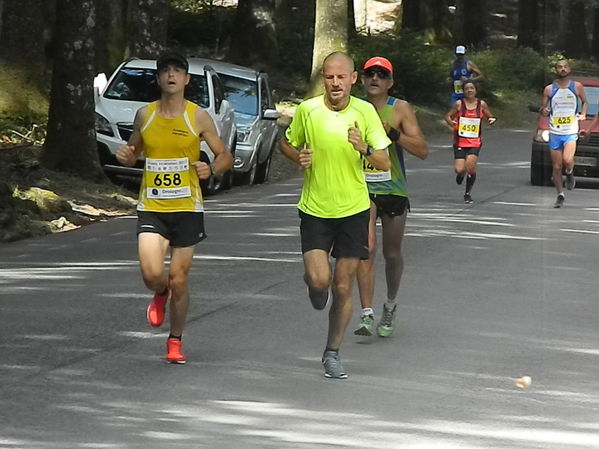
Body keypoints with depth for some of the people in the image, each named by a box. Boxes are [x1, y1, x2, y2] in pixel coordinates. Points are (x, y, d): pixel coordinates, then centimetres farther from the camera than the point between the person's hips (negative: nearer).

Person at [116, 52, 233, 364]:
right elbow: (133, 152, 18)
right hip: (151, 208, 1)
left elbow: (225, 156, 2)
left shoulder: (198, 117, -3)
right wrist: (126, 156, -6)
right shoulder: (145, 115, 4)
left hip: (186, 209, -1)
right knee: (152, 274, -17)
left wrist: (211, 169, -20)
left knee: (179, 281, 3)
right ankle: (160, 295, 21)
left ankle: (175, 340, 24)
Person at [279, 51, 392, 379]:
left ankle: (332, 353, 22)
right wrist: (298, 157, -9)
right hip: (315, 209, 0)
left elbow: (385, 164, -4)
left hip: (353, 210, 1)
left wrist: (364, 149, -24)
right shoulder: (307, 110, -5)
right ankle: (316, 286, 23)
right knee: (319, 279, -16)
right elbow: (286, 144, 13)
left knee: (343, 289, 3)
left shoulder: (365, 112, -5)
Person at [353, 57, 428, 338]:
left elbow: (422, 151, -12)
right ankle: (367, 315, -20)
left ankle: (390, 305, 36)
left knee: (392, 254, 11)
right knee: (366, 248, -17)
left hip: (394, 190, 0)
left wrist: (392, 133, -24)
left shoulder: (400, 109, -5)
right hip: (362, 189, 0)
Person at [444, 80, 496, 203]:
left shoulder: (481, 104, 3)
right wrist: (450, 122, -18)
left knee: (471, 166, -16)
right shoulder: (459, 104, -1)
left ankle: (468, 193, 2)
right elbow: (448, 116, 4)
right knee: (459, 169, -9)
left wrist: (492, 120, -10)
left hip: (475, 142, 0)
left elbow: (489, 117, 14)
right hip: (460, 141, 0)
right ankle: (461, 174, 32)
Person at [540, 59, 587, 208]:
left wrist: (583, 114, 2)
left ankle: (569, 174, 10)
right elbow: (543, 108, 10)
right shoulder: (549, 89, 4)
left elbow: (584, 101, 20)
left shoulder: (577, 87, 4)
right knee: (557, 166, 4)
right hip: (554, 132, 2)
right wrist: (544, 111, -13)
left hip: (571, 131, -2)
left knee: (567, 160, -24)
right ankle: (560, 195, 18)